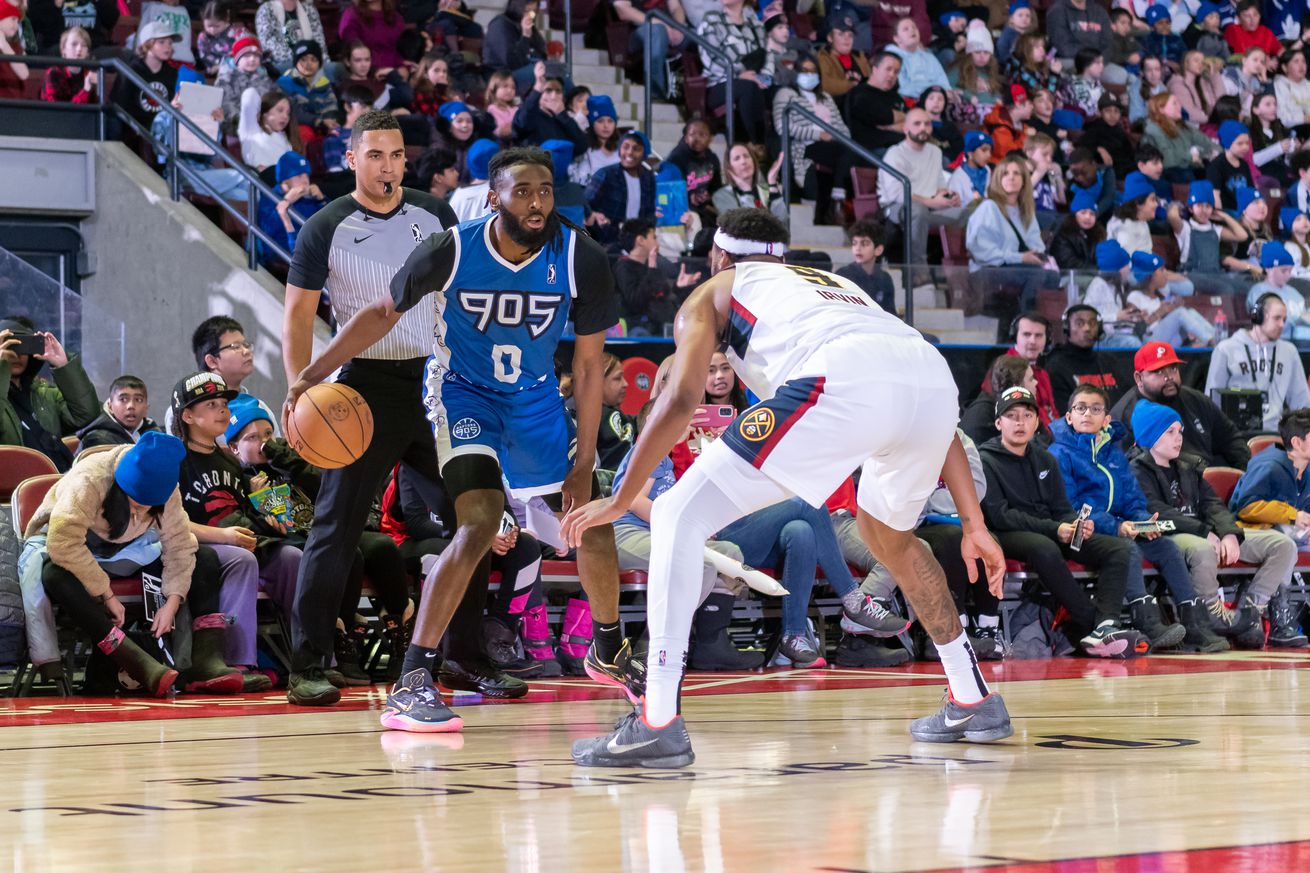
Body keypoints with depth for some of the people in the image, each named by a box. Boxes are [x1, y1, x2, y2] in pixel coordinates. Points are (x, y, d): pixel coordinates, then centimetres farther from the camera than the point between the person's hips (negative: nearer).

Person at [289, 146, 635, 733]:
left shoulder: (581, 260, -21)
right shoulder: (451, 251, -26)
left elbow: (588, 364, -12)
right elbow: (383, 315, -9)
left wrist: (584, 461, -13)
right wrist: (311, 376, -15)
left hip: (535, 396, 4)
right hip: (463, 391, -4)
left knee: (592, 519, 8)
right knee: (481, 523, -25)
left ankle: (609, 652, 36)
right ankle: (410, 684, -25)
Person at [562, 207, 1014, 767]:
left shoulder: (715, 292, 30)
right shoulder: (835, 284, 43)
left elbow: (680, 400, 14)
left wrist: (620, 501, 25)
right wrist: (974, 525, 37)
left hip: (842, 382, -6)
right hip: (935, 380, 6)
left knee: (679, 517, 4)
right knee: (889, 535, 36)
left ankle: (658, 724, -6)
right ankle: (973, 704, 37)